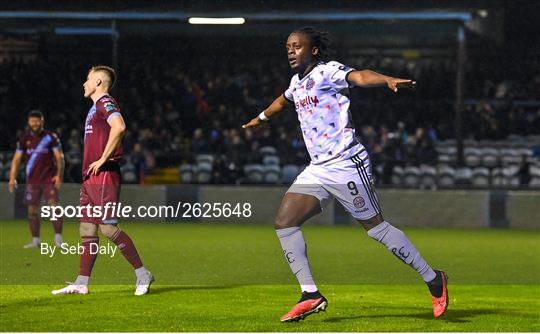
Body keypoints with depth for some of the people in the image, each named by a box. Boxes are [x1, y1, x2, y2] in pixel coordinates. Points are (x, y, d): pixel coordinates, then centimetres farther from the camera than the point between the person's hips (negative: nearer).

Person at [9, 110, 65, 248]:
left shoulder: (51, 137, 0)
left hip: (49, 179, -3)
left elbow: (59, 157, -1)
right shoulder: (24, 139, 7)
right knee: (32, 210, 2)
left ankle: (58, 238, -12)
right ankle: (35, 240, 9)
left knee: (54, 206, -14)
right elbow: (16, 159, 8)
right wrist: (12, 178, -2)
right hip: (32, 180, 3)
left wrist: (59, 175, -12)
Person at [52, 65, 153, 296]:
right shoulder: (96, 107, 22)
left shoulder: (105, 102, -9)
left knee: (108, 228, -12)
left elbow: (119, 127, -27)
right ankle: (81, 283, 8)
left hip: (104, 176, -10)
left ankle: (142, 274, -6)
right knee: (87, 230, 7)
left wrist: (103, 159, -23)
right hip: (91, 178, 10)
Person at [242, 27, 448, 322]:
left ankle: (433, 280, 8)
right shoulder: (297, 81, 16)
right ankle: (310, 295, -1)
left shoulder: (327, 71, -9)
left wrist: (388, 80, -50)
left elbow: (359, 76, -30)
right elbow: (283, 100, 41)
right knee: (284, 222, -4)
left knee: (375, 226, -6)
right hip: (317, 169, 8)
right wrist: (260, 118, 58)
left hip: (347, 165, -8)